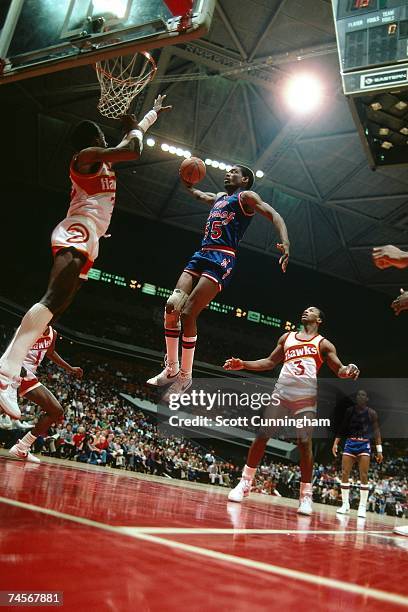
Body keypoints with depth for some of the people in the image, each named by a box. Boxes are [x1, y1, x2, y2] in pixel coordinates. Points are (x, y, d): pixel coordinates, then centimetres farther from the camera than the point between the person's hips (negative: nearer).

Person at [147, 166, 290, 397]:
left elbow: (273, 215, -12)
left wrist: (285, 241, -28)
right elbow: (201, 195, 53)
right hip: (201, 255, 7)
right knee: (172, 307, -8)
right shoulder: (219, 197, 28)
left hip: (222, 259, -7)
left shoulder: (246, 196, 5)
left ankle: (185, 375, -2)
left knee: (188, 313, -17)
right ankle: (171, 368, 6)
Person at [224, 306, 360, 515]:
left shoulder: (324, 344, 11)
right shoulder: (287, 337, 21)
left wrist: (348, 370, -20)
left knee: (304, 443, -7)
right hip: (282, 392, 3)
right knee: (261, 436, -2)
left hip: (306, 396, -3)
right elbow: (270, 362, 23)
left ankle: (306, 496, 4)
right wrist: (242, 364, 13)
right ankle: (245, 483, 9)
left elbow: (339, 370, 5)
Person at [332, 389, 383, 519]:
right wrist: (335, 443, 5)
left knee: (364, 476, -7)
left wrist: (379, 450, -4)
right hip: (350, 443, 2)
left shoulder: (371, 413, 0)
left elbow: (376, 431, 2)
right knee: (345, 474, -1)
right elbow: (343, 428, 11)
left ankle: (362, 507, 1)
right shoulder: (350, 410, 6)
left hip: (364, 445, -2)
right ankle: (345, 505, 10)